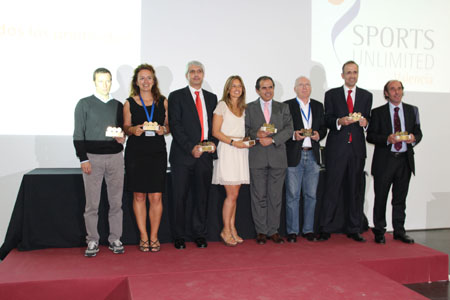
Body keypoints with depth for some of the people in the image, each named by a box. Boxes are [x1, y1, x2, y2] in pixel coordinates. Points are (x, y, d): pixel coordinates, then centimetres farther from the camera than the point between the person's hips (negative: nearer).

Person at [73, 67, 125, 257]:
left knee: (116, 201, 4)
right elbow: (78, 134, 0)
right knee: (92, 202, -1)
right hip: (92, 157, -3)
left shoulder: (118, 105, 13)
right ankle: (92, 241, 10)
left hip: (115, 156, 3)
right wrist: (83, 159, -8)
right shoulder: (84, 104, 4)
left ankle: (115, 239, 14)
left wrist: (122, 138, -5)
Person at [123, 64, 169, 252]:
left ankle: (154, 237, 12)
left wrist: (163, 129, -8)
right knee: (139, 196, 3)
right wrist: (133, 130, -11)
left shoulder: (163, 101, 8)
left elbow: (169, 126, 14)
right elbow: (126, 127, 10)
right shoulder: (129, 103, 6)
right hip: (136, 152, 0)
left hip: (157, 152, 0)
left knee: (156, 197, -2)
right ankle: (143, 237, 15)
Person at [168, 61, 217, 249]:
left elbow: (215, 125, 16)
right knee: (179, 197, 1)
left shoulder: (211, 98, 16)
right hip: (183, 155, -3)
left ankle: (199, 234, 18)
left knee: (202, 196, 8)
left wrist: (213, 142, -3)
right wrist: (191, 147, -14)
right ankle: (178, 237, 12)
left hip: (205, 155, 3)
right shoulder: (176, 96, 3)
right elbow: (175, 125, -6)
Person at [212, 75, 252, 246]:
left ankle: (232, 229, 15)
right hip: (227, 152, -6)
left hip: (241, 152, 6)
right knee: (232, 194, -8)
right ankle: (226, 231, 4)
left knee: (234, 194, 8)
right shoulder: (222, 105, 0)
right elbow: (216, 132, -6)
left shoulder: (244, 108, 17)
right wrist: (233, 142, -16)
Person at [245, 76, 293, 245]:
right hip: (257, 158, -1)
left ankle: (273, 230, 15)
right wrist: (256, 134, -16)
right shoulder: (249, 108, 9)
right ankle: (261, 231, 13)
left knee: (276, 196, 5)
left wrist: (272, 139, -12)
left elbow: (289, 129, 2)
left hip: (277, 157, 1)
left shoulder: (283, 108, 12)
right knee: (259, 196, 3)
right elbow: (245, 130, 4)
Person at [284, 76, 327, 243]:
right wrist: (293, 135, -18)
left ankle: (308, 229, 18)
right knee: (292, 195, 0)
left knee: (311, 195, 8)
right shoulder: (287, 106, 3)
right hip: (294, 155, -4)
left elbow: (323, 127, 16)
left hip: (312, 155, 4)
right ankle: (292, 231, 9)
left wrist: (319, 135, -5)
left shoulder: (318, 106, 15)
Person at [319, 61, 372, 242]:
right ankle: (326, 229, 4)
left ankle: (353, 230, 15)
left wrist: (365, 122, -9)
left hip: (357, 147, 2)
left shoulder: (366, 96, 15)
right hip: (337, 147, -2)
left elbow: (368, 120, 13)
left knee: (355, 190, 6)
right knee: (332, 188, -3)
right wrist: (339, 121, -16)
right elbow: (327, 120, 4)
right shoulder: (331, 95, 9)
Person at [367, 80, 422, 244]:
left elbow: (418, 132, 12)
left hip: (405, 160, 3)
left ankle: (399, 231, 21)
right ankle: (379, 231, 15)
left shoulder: (412, 110, 11)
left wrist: (414, 138, -11)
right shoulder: (378, 112, 2)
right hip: (384, 161, -2)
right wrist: (387, 139, -19)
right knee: (380, 198, 4)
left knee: (400, 198, 10)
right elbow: (370, 136, -3)